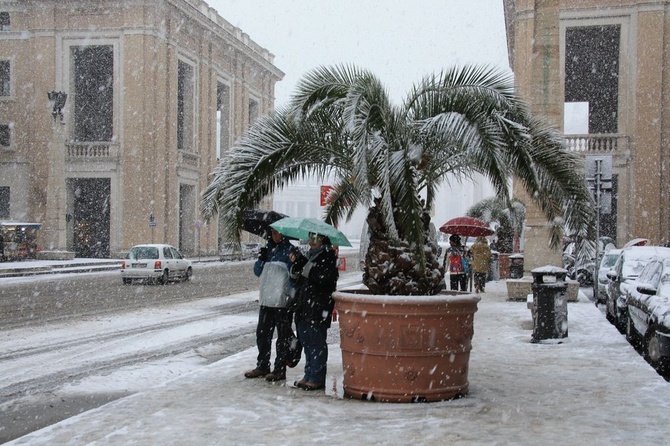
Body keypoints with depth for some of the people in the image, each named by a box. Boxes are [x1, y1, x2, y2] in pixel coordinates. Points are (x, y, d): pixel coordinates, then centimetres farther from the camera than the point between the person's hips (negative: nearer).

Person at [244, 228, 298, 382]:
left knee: (283, 336, 3)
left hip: (283, 301, -6)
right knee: (262, 333, 11)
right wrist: (261, 259, -6)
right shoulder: (268, 249, 12)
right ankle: (262, 366, 23)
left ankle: (280, 369, 9)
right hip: (267, 300, 6)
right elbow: (258, 272, 14)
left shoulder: (290, 251, -5)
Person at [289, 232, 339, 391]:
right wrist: (296, 263, 0)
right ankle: (309, 375, 21)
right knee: (306, 341, 12)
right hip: (304, 305, 9)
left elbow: (323, 277, -20)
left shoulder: (328, 255, -8)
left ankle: (317, 378, 1)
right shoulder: (310, 254, 18)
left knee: (316, 342, -5)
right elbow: (297, 275, 19)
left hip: (319, 305, -9)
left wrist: (303, 264, -18)